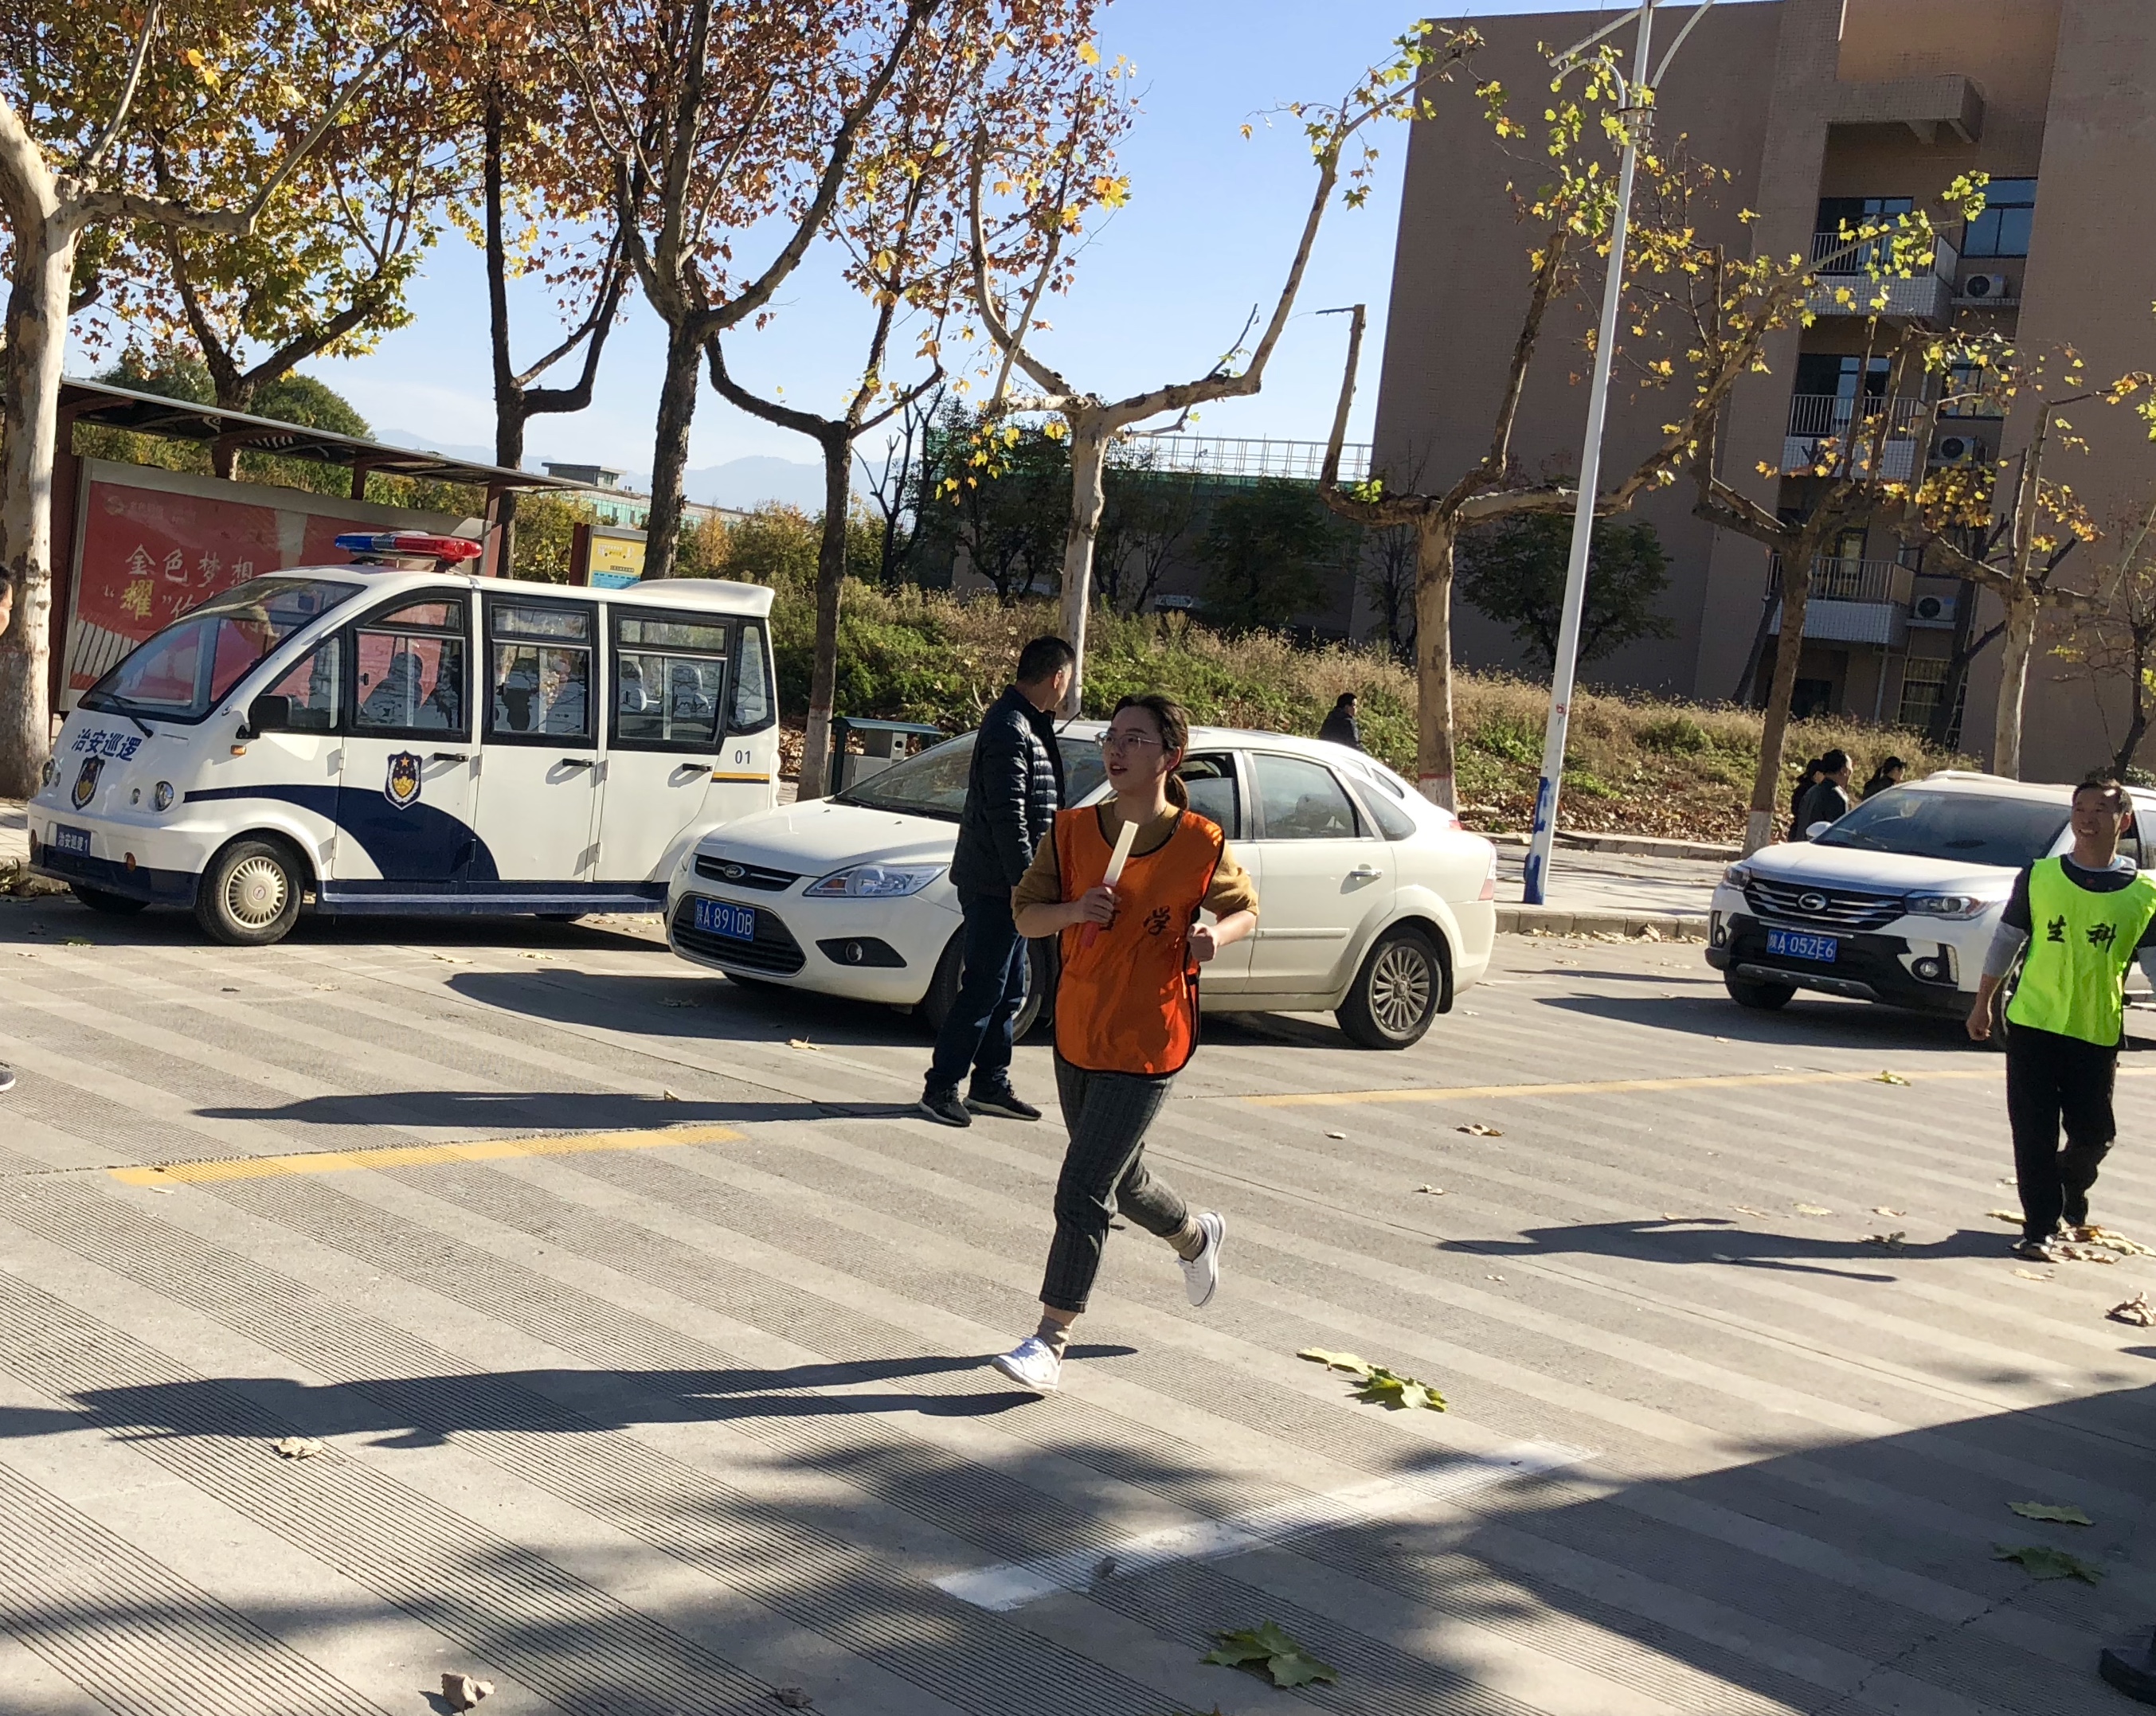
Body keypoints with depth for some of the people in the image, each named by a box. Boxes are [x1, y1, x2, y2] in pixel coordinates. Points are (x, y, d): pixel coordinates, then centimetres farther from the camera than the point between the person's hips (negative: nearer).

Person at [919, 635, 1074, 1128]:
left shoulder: (1029, 725, 15)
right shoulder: (1011, 730, -18)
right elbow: (1007, 815, -23)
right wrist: (1026, 881, -23)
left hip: (1010, 884, 10)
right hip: (995, 883, -10)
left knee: (1008, 991, 15)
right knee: (984, 991, -6)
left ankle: (990, 1084, 23)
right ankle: (941, 1088, 1)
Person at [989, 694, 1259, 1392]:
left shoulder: (1202, 845, -10)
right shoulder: (1074, 830, -2)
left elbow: (1245, 908, 6)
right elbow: (1025, 914, 2)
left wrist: (1217, 933, -16)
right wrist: (1074, 910, -19)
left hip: (1146, 1045, -5)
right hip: (1075, 1032, 5)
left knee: (1082, 1192, -10)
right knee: (1119, 1180, 22)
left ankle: (1049, 1343, 0)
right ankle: (1197, 1236, 53)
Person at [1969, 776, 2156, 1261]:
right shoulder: (2039, 876, 2)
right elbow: (2005, 941, 10)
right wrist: (1983, 1004, 13)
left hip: (2098, 1034, 1)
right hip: (2032, 1022, 0)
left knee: (2094, 1133, 8)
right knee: (2035, 1134, -1)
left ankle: (2070, 1188, 40)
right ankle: (2039, 1228, 9)